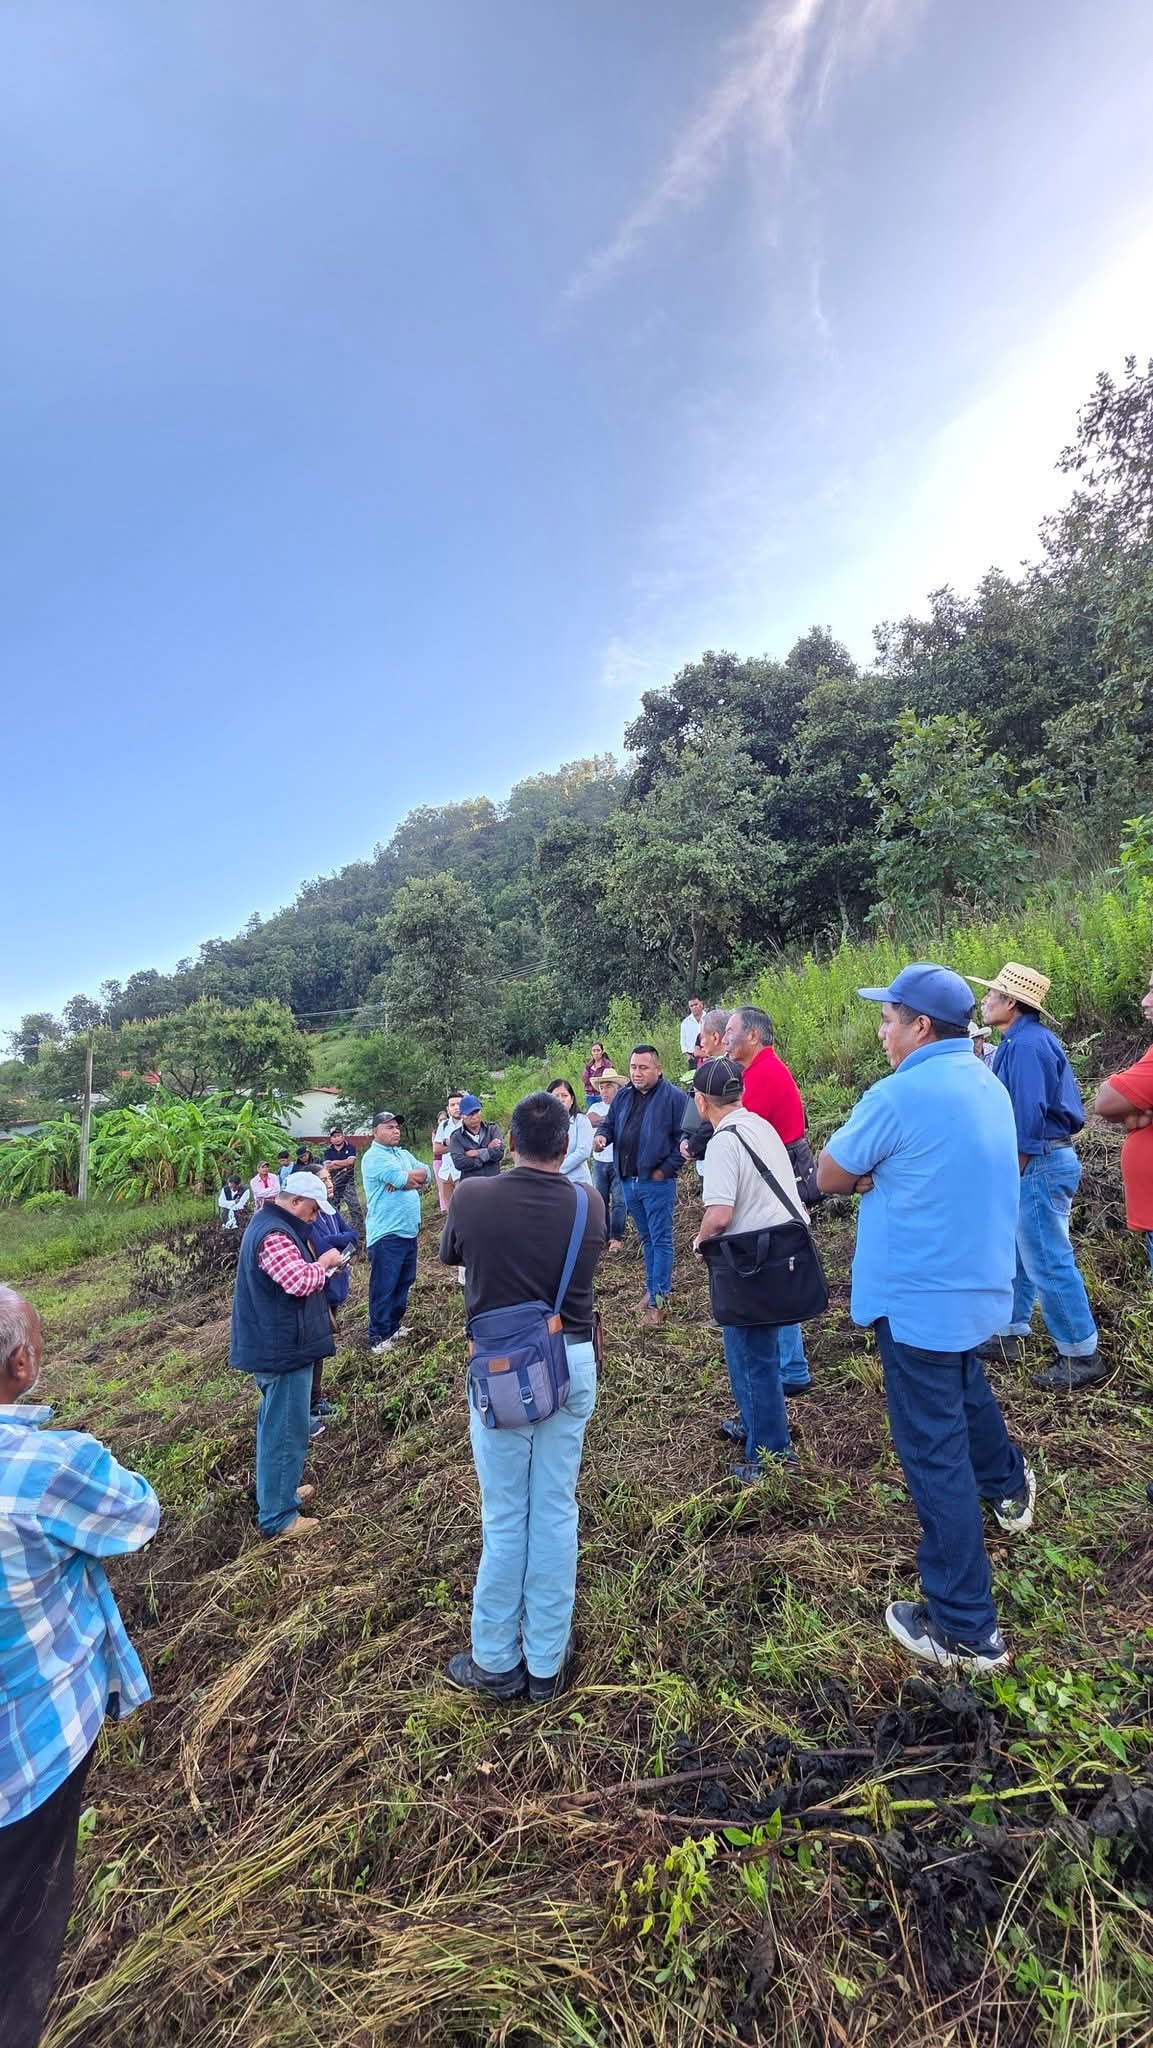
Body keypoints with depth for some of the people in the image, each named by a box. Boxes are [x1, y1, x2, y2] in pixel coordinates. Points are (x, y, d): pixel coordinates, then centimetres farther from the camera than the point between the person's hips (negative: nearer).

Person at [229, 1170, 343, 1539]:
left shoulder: (268, 1223, 11)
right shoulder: (275, 1235, -24)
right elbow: (301, 1282, -32)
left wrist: (318, 1265, 7)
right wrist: (324, 1262, -15)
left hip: (274, 1345, 11)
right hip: (283, 1349, -11)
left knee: (276, 1425, 23)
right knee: (285, 1431, 0)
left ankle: (281, 1489, 39)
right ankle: (278, 1516, 11)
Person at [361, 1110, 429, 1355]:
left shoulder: (403, 1154, 15)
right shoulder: (374, 1157, -12)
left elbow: (425, 1174, 2)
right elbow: (403, 1179, -22)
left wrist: (403, 1178, -13)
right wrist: (414, 1177, -1)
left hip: (408, 1230, 9)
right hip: (386, 1233, -9)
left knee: (404, 1282, 18)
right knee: (383, 1287, -2)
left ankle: (395, 1325, 32)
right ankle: (378, 1337, 8)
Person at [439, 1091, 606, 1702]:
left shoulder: (471, 1198, -16)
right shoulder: (588, 1204, -10)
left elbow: (450, 1256, 5)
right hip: (573, 1362, 2)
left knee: (504, 1515, 14)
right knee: (556, 1510, 15)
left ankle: (496, 1661, 30)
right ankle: (547, 1661, 30)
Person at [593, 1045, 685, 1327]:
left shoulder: (673, 1098, -11)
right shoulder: (622, 1097, 9)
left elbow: (684, 1138, -13)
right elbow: (609, 1124, 16)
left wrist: (666, 1170, -15)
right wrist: (602, 1135, -7)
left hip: (657, 1182, -6)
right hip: (628, 1181, 7)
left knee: (660, 1240, 1)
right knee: (646, 1238, 19)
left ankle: (658, 1299, 8)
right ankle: (653, 1287, 33)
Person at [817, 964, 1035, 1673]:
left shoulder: (901, 1094, -24)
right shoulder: (987, 1084, 4)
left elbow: (831, 1177, -14)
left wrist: (869, 1177, 2)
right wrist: (883, 1172, -2)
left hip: (918, 1295, -8)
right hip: (980, 1282, 9)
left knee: (934, 1451, 3)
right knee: (962, 1381, 34)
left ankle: (966, 1630, 16)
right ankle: (1008, 1480, 58)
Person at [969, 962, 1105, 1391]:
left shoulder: (1026, 1044, -20)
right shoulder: (1027, 1041, 12)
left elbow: (1028, 1116, -24)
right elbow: (1069, 1106, 20)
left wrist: (1012, 1175, -17)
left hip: (1037, 1165, -11)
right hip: (1037, 1162, 11)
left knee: (1048, 1263, -1)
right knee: (1015, 1255, 17)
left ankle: (1082, 1357, 12)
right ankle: (1007, 1337, 28)